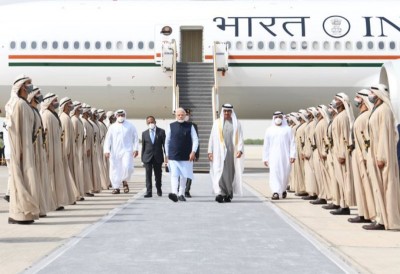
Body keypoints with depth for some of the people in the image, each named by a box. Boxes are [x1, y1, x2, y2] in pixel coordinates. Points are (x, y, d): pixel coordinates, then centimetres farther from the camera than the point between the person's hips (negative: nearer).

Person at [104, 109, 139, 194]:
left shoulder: (130, 126, 8)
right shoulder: (112, 127, 10)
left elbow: (135, 138, 7)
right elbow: (108, 139, 6)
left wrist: (135, 149, -1)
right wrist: (107, 150, -5)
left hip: (127, 150, -2)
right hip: (115, 152, 2)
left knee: (127, 167, -17)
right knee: (115, 169, 1)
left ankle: (124, 180, 12)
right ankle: (116, 187, 12)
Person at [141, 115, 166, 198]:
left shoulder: (161, 132, 1)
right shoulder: (144, 133, 7)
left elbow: (165, 144, -1)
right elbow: (143, 146, 8)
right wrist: (142, 158, 5)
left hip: (158, 157, 0)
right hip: (148, 157, 1)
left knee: (158, 175, 11)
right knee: (148, 175, -7)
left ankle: (159, 190, 30)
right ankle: (149, 192, -6)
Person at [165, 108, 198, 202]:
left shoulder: (190, 126, 4)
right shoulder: (171, 126, 5)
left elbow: (195, 140, 2)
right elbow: (167, 141, 11)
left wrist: (193, 152, -11)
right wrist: (167, 154, 10)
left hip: (186, 157, 1)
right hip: (173, 157, -1)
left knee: (183, 176, 8)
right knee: (174, 175, -12)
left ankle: (181, 194, 19)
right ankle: (174, 193, -21)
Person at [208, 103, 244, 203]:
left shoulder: (236, 124, 9)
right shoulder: (217, 123, 10)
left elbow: (240, 138, 3)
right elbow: (212, 138, 8)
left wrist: (240, 150, -12)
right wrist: (210, 151, 1)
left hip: (232, 152, 1)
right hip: (220, 151, -1)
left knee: (230, 172, 3)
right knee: (220, 172, -12)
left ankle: (228, 195, 12)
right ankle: (220, 193, -19)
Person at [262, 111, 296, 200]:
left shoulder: (288, 129, 6)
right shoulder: (269, 130, 9)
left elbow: (292, 143, 2)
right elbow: (266, 145, 9)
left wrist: (292, 155, -7)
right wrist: (265, 158, 5)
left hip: (285, 156, 0)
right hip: (273, 156, 0)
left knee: (285, 174, 6)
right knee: (274, 173, -11)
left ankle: (283, 189, 29)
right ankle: (275, 192, -14)